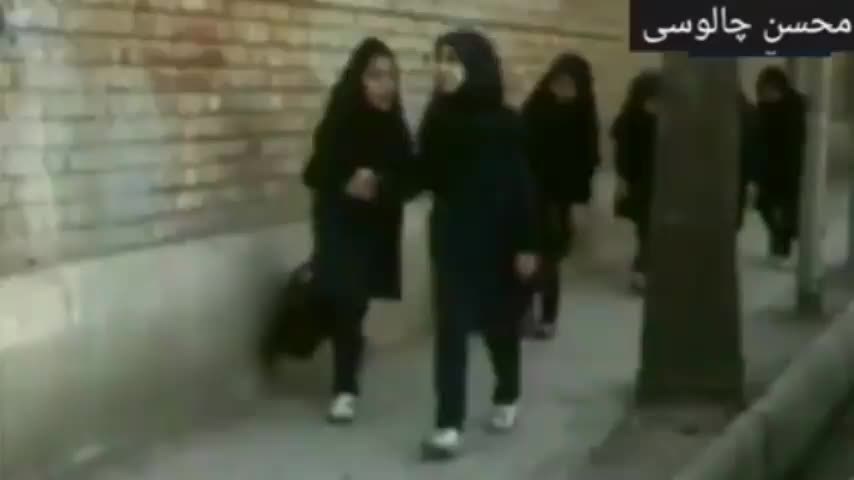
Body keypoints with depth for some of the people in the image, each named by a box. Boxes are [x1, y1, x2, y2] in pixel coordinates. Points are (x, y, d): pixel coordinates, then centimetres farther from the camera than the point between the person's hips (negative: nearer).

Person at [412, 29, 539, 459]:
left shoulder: (505, 123, -11)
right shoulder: (438, 118, 0)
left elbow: (523, 187, -9)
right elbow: (424, 176, 4)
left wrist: (527, 245, -10)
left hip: (497, 239, -2)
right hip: (452, 237, 2)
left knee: (498, 323, 14)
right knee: (451, 328, -3)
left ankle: (507, 398, 38)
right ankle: (449, 425, -2)